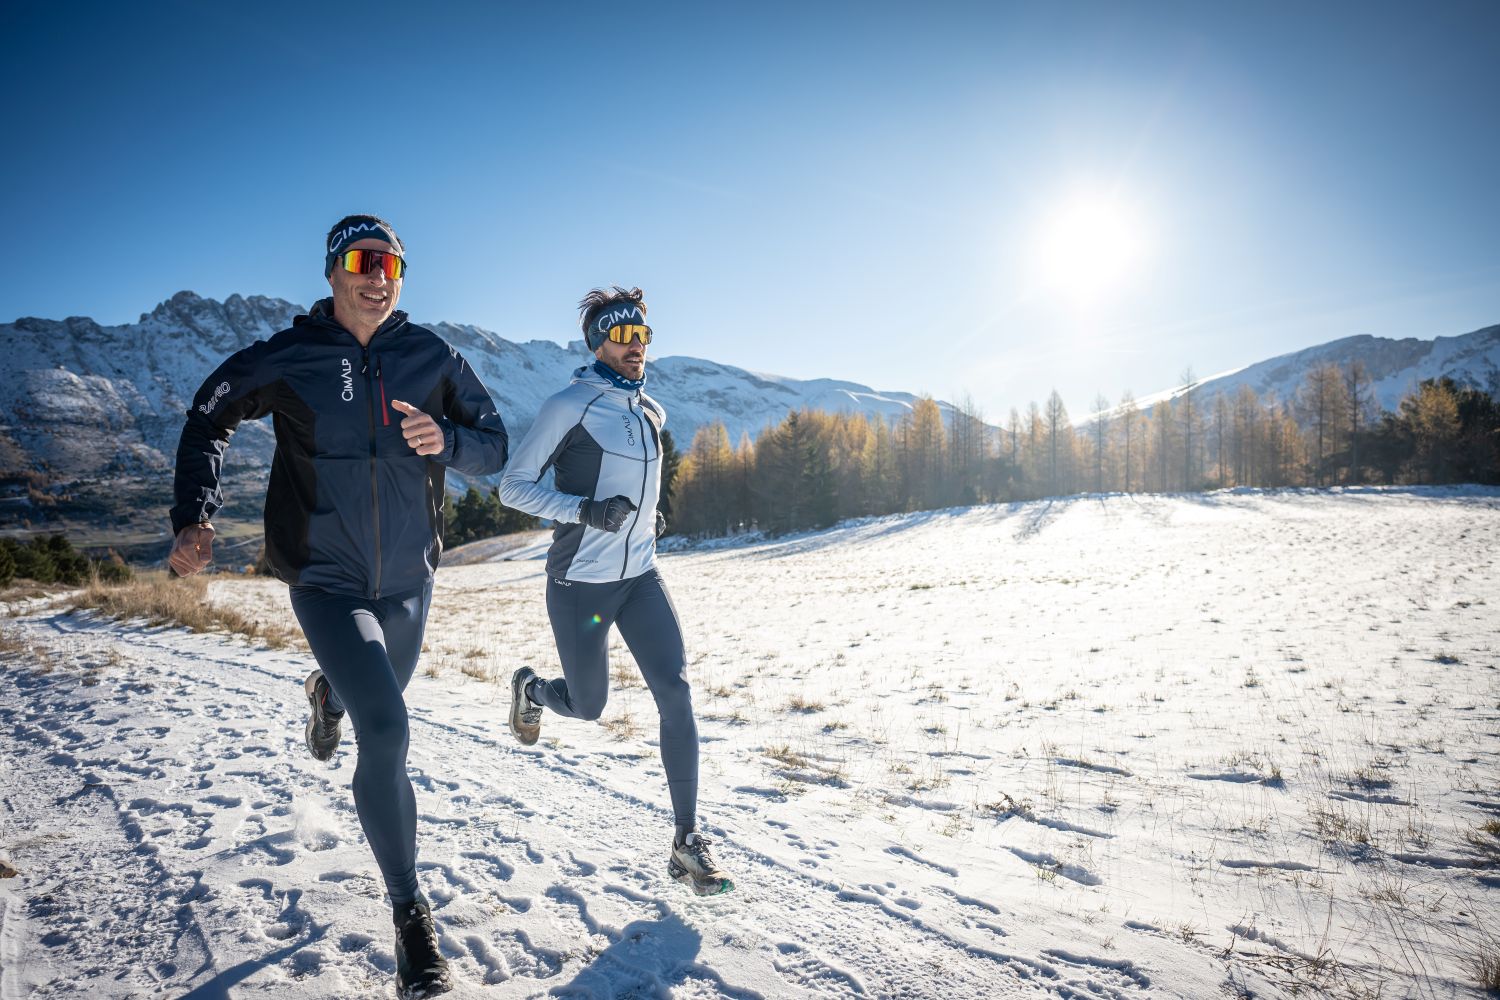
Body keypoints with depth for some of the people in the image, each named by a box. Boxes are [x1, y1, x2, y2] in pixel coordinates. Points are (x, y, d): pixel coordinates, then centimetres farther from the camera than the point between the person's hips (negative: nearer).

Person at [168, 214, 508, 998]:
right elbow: (209, 420, 4)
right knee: (385, 732, -18)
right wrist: (194, 518, -8)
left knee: (379, 711, 25)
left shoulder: (432, 358, -5)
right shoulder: (285, 358, -9)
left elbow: (495, 446, -1)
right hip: (326, 580, -3)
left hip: (408, 579, 4)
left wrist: (449, 441, -23)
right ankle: (410, 912, 0)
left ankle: (327, 692, 65)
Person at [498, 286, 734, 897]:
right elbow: (514, 485, -11)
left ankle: (687, 843, -1)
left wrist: (649, 513, 11)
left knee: (675, 693, -9)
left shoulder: (651, 412, 9)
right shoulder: (569, 406, -12)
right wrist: (585, 510, -24)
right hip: (579, 584, -5)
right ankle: (529, 688, 47)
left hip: (641, 578, 5)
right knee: (587, 706, 10)